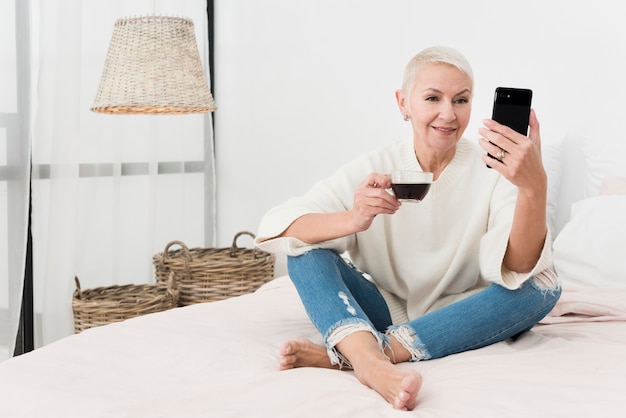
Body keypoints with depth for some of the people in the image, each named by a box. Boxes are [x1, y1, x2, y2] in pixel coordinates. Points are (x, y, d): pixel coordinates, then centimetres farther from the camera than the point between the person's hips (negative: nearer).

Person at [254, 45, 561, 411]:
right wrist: (352, 220, -40)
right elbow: (280, 227, -19)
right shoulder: (376, 168, -6)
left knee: (543, 286, -26)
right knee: (306, 248, -17)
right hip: (385, 312, 0)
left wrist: (534, 187, -43)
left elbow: (520, 267, -24)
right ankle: (368, 360, -47)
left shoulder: (492, 169, -8)